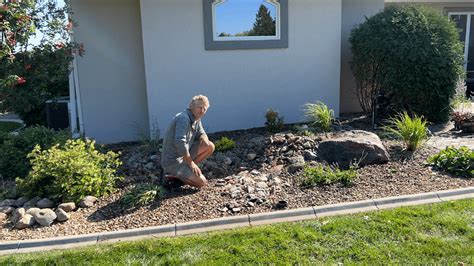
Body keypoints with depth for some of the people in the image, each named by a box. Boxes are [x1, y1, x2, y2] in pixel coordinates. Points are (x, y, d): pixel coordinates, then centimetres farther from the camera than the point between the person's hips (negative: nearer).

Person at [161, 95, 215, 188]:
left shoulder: (196, 119, 6)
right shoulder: (184, 118, -23)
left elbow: (201, 134, 13)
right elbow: (180, 143, -32)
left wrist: (204, 139, -14)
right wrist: (191, 163, -23)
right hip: (172, 160, -9)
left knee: (210, 146, 3)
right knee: (201, 182, -15)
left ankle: (185, 170, 8)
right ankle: (172, 173, 1)